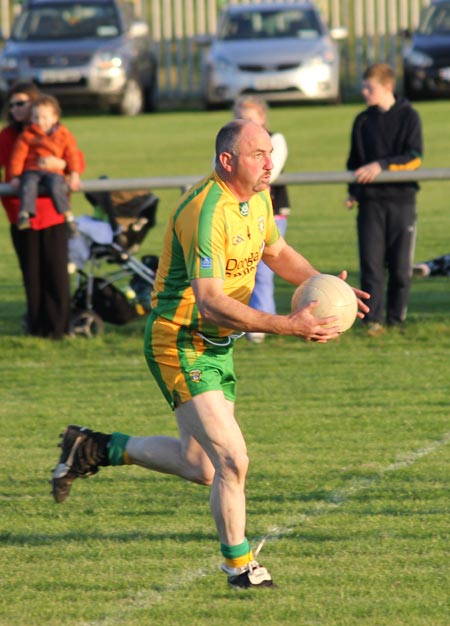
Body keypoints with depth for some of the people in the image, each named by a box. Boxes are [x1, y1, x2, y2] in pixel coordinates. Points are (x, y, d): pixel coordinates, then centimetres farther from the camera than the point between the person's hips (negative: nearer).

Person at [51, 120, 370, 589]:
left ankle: (97, 449, 30)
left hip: (217, 344, 10)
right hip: (180, 344, -10)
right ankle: (239, 565, 5)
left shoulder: (257, 198, 3)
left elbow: (277, 252, 23)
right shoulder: (206, 212, -27)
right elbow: (211, 301, -32)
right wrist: (289, 326, -36)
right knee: (232, 460, -13)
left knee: (199, 467, 15)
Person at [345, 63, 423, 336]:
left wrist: (382, 165, -19)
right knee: (371, 262, -6)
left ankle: (396, 319, 10)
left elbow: (415, 157, -8)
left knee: (400, 263, 1)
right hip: (371, 200, 2)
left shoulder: (408, 117, 0)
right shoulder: (363, 121, 11)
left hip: (401, 199, -2)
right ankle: (373, 319, -5)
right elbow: (355, 160, 19)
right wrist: (353, 191, 8)